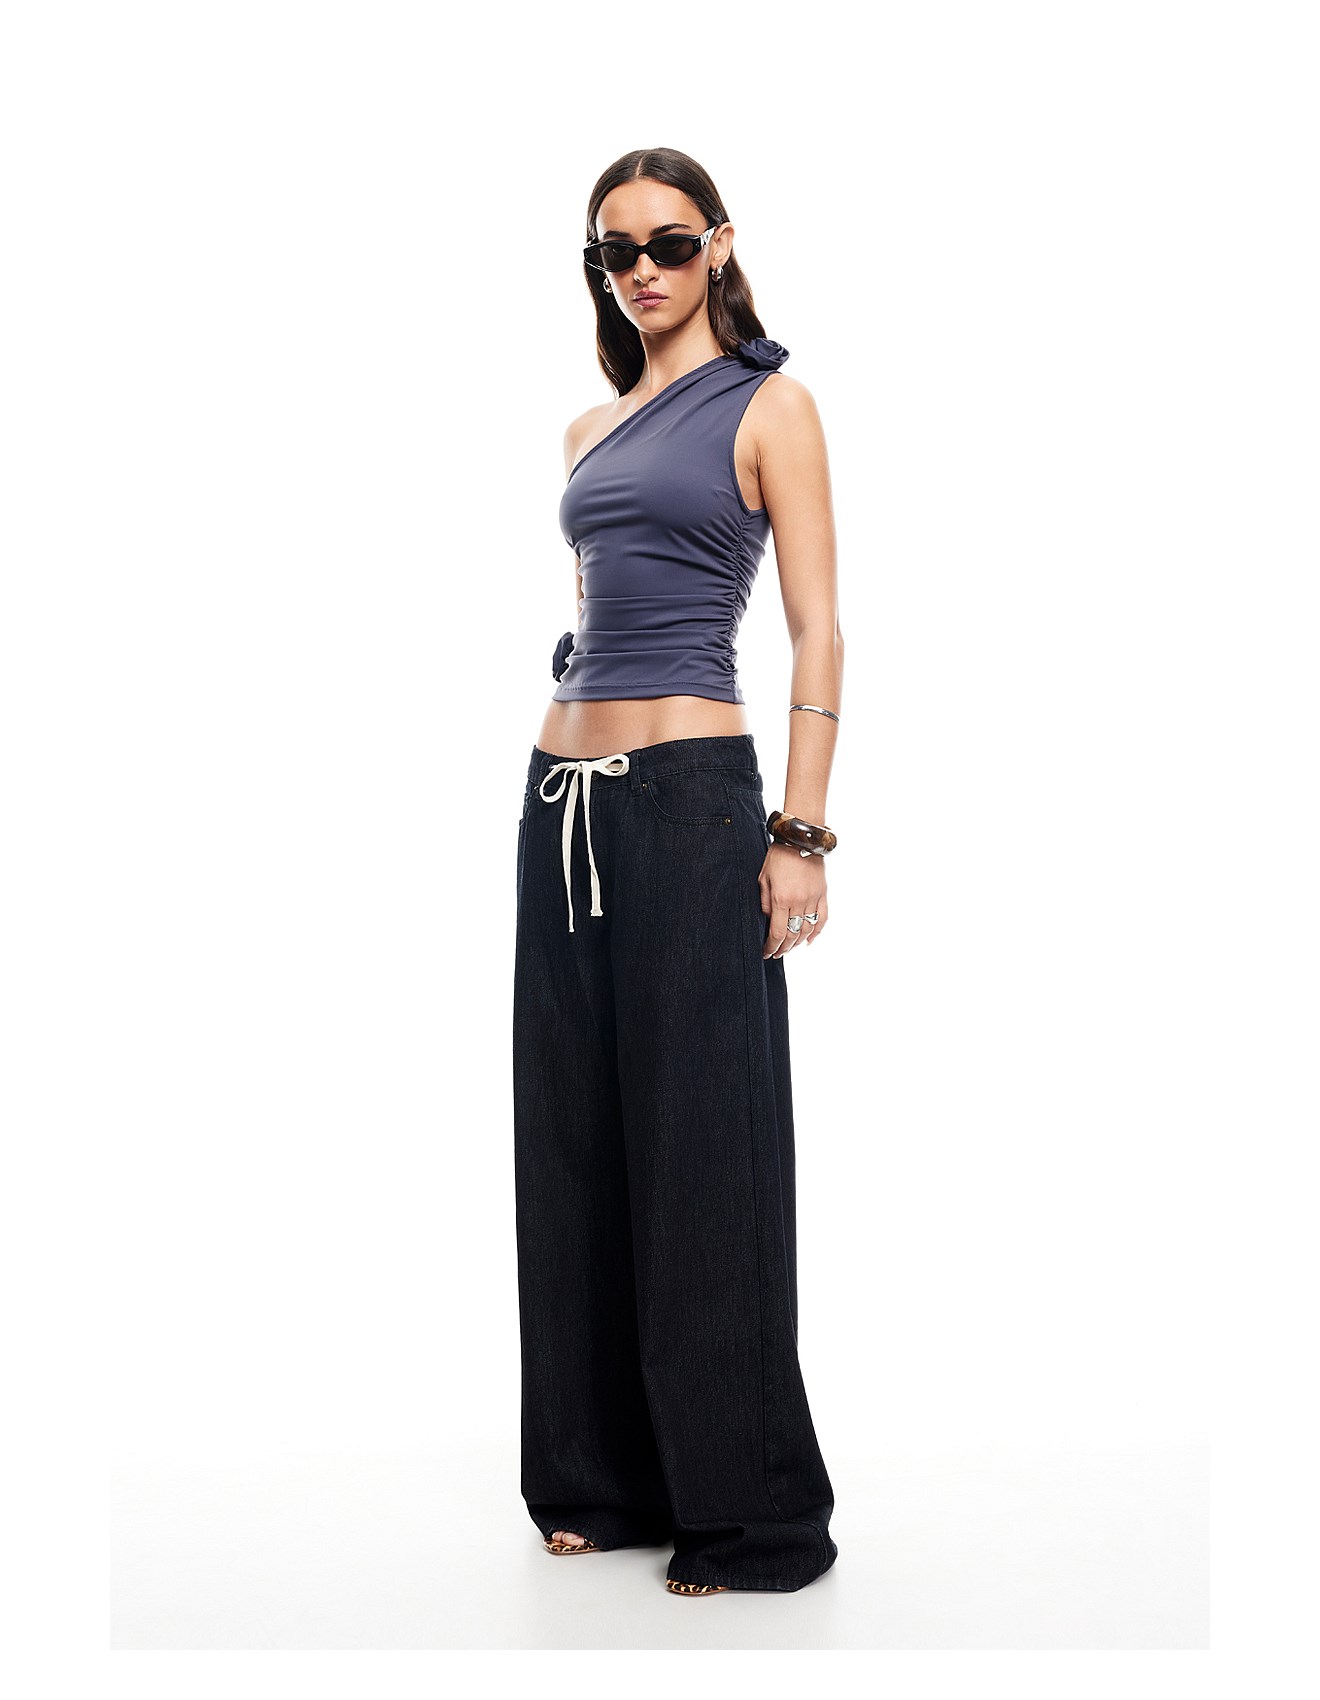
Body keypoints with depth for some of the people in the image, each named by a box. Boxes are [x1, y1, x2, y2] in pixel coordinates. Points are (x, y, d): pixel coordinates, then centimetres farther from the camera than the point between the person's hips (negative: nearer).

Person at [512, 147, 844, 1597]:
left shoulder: (767, 405, -1)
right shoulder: (589, 431, 17)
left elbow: (818, 632, -7)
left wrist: (801, 833, -14)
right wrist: (569, 760, 17)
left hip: (691, 798, -7)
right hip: (564, 798, 7)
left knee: (702, 1149, -3)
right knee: (573, 1143, 10)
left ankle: (751, 1513, 9)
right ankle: (606, 1477, 23)